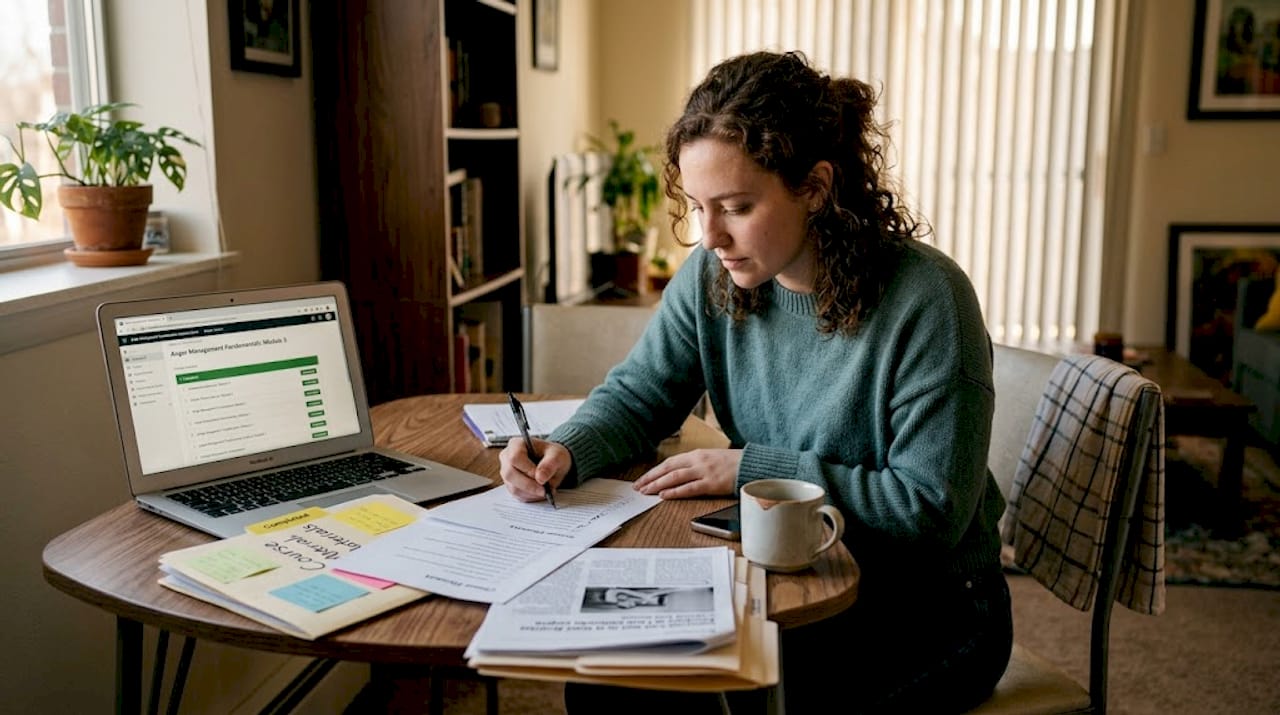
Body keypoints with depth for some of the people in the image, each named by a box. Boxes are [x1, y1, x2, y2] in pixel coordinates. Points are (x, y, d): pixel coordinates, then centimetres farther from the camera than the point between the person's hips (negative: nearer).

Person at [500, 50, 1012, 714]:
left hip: (926, 609, -4)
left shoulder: (925, 299, -23)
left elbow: (931, 508, -21)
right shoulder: (714, 274, -7)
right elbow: (638, 393, 3)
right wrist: (567, 450, -19)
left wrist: (751, 467, -23)